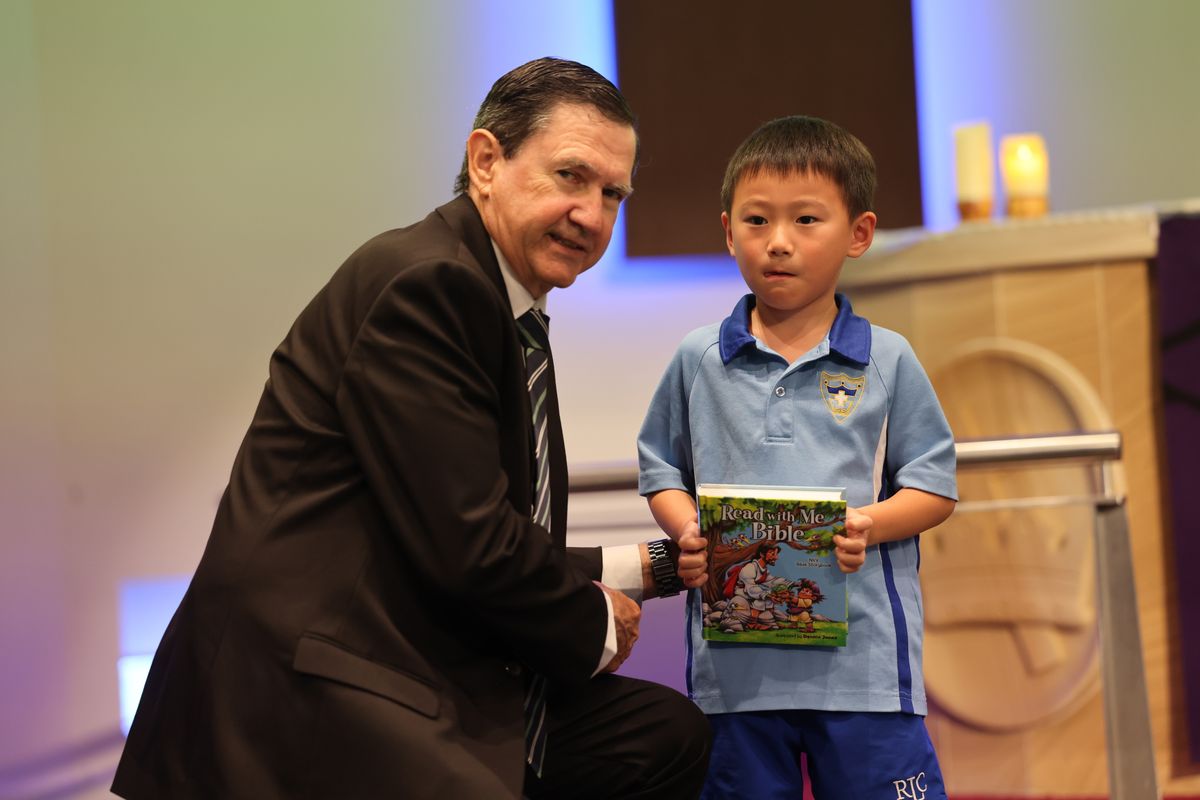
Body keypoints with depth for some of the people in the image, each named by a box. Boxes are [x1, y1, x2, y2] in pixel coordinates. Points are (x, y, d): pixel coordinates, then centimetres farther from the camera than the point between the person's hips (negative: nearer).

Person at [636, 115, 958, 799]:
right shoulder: (698, 362, 7)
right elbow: (662, 469, 14)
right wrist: (688, 531, -5)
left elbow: (934, 485, 4)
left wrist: (869, 525, -13)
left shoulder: (888, 362, 3)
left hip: (863, 658, -1)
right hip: (734, 661, 2)